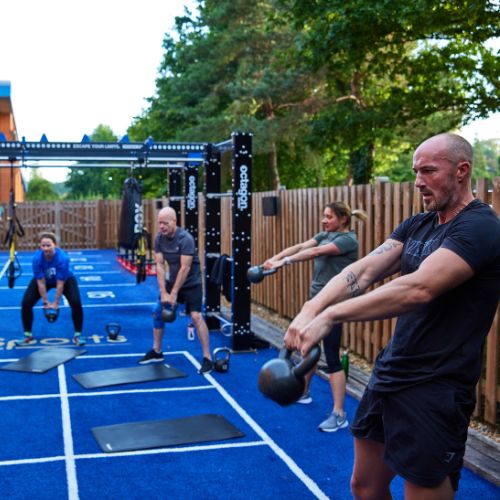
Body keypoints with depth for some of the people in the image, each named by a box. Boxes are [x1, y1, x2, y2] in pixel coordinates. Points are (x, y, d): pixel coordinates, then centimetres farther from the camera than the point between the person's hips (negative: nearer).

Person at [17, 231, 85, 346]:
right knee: (26, 303, -13)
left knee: (76, 303, -22)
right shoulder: (37, 258, -34)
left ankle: (77, 335, -2)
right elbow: (41, 283, -26)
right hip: (43, 279, 2)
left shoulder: (63, 258, -39)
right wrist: (45, 302, -20)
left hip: (65, 280, -2)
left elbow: (60, 284, -31)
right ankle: (28, 336, 7)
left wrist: (56, 303, -24)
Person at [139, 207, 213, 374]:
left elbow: (185, 268, -26)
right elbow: (160, 265, -8)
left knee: (196, 316, -18)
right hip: (172, 280, 7)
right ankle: (156, 352, 23)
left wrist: (174, 294, -24)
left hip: (191, 283, -6)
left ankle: (207, 358, -12)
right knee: (157, 313, 7)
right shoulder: (159, 239, -8)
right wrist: (163, 292, -15)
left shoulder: (185, 239, -26)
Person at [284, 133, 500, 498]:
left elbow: (418, 289, -30)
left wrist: (330, 316, -32)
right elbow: (365, 270, -4)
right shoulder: (418, 225, 9)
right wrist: (312, 308, -21)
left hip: (435, 388, -8)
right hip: (388, 373, 8)